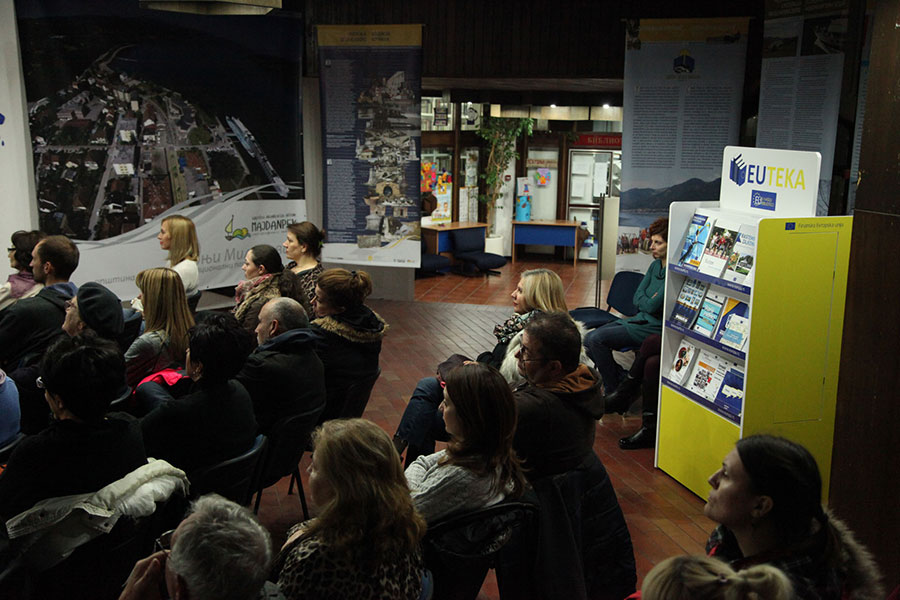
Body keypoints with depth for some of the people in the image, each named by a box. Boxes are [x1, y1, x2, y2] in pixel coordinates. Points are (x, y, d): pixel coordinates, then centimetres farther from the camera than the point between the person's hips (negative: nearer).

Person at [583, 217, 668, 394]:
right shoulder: (655, 265, 10)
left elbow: (652, 307, -22)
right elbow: (637, 298, 9)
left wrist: (651, 302, -2)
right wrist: (649, 303, -8)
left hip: (655, 328, -9)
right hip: (640, 319, 9)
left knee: (597, 339, -21)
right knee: (588, 339, -1)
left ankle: (612, 391, -6)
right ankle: (624, 379, 8)